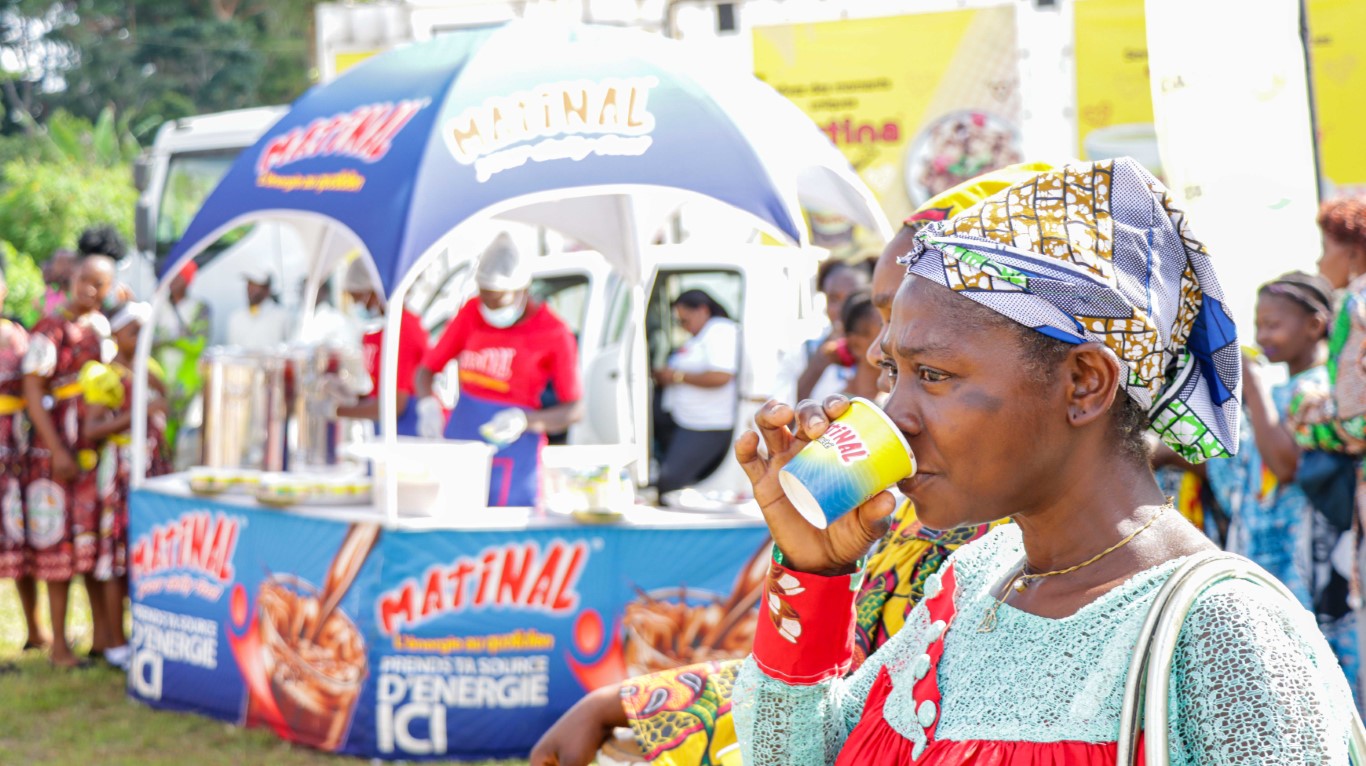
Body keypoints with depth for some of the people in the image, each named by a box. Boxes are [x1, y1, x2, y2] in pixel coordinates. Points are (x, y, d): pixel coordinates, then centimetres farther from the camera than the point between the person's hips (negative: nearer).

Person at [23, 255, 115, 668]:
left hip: (101, 446, 7)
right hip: (61, 448, -6)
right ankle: (59, 644, 3)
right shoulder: (49, 331, -9)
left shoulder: (101, 325, 12)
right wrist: (56, 451, -19)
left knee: (95, 540, 11)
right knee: (62, 542, -3)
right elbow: (32, 393, -14)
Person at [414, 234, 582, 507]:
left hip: (512, 453, -4)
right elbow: (427, 369, 11)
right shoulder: (471, 313, 7)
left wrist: (524, 421, -21)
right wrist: (428, 404, -11)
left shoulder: (553, 334, -5)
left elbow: (575, 410, -5)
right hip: (459, 443, 4)